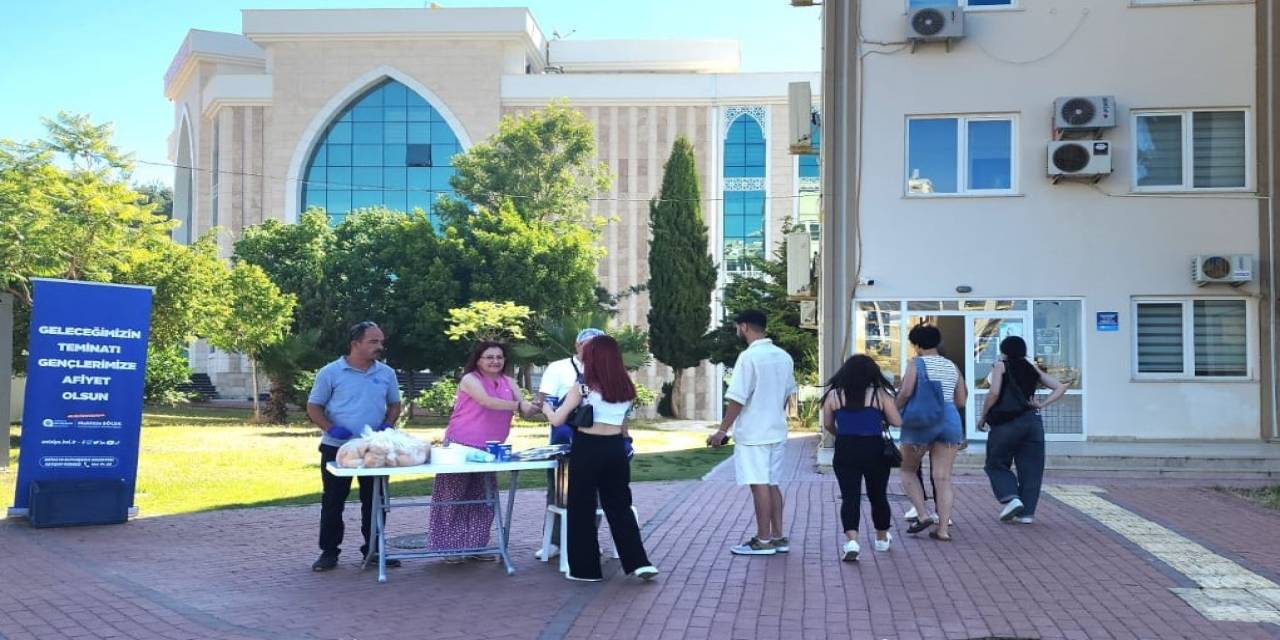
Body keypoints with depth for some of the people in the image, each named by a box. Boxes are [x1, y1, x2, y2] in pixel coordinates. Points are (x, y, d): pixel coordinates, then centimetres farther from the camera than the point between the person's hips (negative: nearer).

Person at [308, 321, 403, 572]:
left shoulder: (386, 373, 5)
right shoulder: (330, 372, -5)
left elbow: (394, 405, 16)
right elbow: (314, 407, -1)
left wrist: (387, 425, -4)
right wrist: (331, 429, -17)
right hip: (336, 448, -3)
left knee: (374, 501, 8)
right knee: (333, 501, 5)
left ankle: (373, 549, 20)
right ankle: (329, 551, 15)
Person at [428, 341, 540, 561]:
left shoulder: (508, 382, 7)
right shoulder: (470, 379, -10)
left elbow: (524, 407, -1)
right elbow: (488, 401, -27)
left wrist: (534, 407, -25)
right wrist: (519, 405, -35)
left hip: (489, 449, 6)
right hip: (460, 446, -6)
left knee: (485, 499, 10)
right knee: (453, 497, 2)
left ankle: (475, 546, 21)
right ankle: (449, 546, 12)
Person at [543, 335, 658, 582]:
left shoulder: (582, 388, -9)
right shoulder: (626, 389, 4)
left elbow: (557, 420, -6)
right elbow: (623, 424, 12)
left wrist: (544, 407, 12)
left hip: (587, 449, -4)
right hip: (615, 449, 4)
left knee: (582, 509, 8)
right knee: (620, 506, 14)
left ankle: (586, 568, 14)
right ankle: (639, 562, 7)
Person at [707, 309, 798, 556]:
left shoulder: (749, 357, -16)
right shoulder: (784, 357, 8)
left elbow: (737, 399, -17)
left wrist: (722, 431, -11)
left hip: (753, 434, -8)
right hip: (777, 432, 8)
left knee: (759, 485, -2)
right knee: (772, 484, 13)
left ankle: (763, 540, 3)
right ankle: (778, 537, 17)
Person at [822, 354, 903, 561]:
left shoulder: (834, 394, 1)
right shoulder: (880, 394, -4)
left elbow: (827, 424, 10)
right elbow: (897, 422, -3)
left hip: (845, 451, 0)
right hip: (875, 450, 0)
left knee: (850, 497, -1)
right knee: (878, 495, 16)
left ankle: (852, 540, -19)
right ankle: (882, 538, 32)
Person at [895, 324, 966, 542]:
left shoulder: (916, 363, -3)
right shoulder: (952, 367, 13)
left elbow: (906, 392, -16)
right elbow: (961, 402, 14)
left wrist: (895, 410, 0)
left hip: (921, 421, -4)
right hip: (950, 420, 4)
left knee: (908, 470, 13)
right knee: (943, 478, 3)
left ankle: (923, 515, 0)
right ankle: (943, 528, -1)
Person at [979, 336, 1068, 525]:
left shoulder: (1001, 366, 1)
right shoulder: (1033, 369, 16)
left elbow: (994, 393, -12)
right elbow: (1060, 387, 13)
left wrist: (983, 418, -3)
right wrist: (1042, 404, 5)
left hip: (1007, 422, -4)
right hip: (1033, 420, 4)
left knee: (996, 464, 9)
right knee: (1030, 468, 8)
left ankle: (1011, 498, -9)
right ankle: (1027, 512, 8)